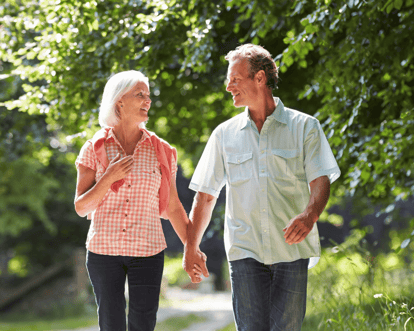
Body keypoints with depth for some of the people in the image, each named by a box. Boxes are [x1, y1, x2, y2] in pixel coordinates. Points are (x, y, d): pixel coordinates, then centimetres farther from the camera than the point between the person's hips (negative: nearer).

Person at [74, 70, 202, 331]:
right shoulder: (95, 149, 1)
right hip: (103, 250, 0)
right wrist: (109, 178, -13)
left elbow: (173, 207, 10)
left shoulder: (161, 151, 4)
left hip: (147, 251, 1)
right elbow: (81, 207, 0)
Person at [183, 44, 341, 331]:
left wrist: (309, 215, -27)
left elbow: (321, 181, -6)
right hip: (245, 250, 2)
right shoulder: (225, 134, 10)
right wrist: (191, 247, 10)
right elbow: (206, 194, 13)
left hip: (292, 249, -2)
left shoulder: (304, 127, 3)